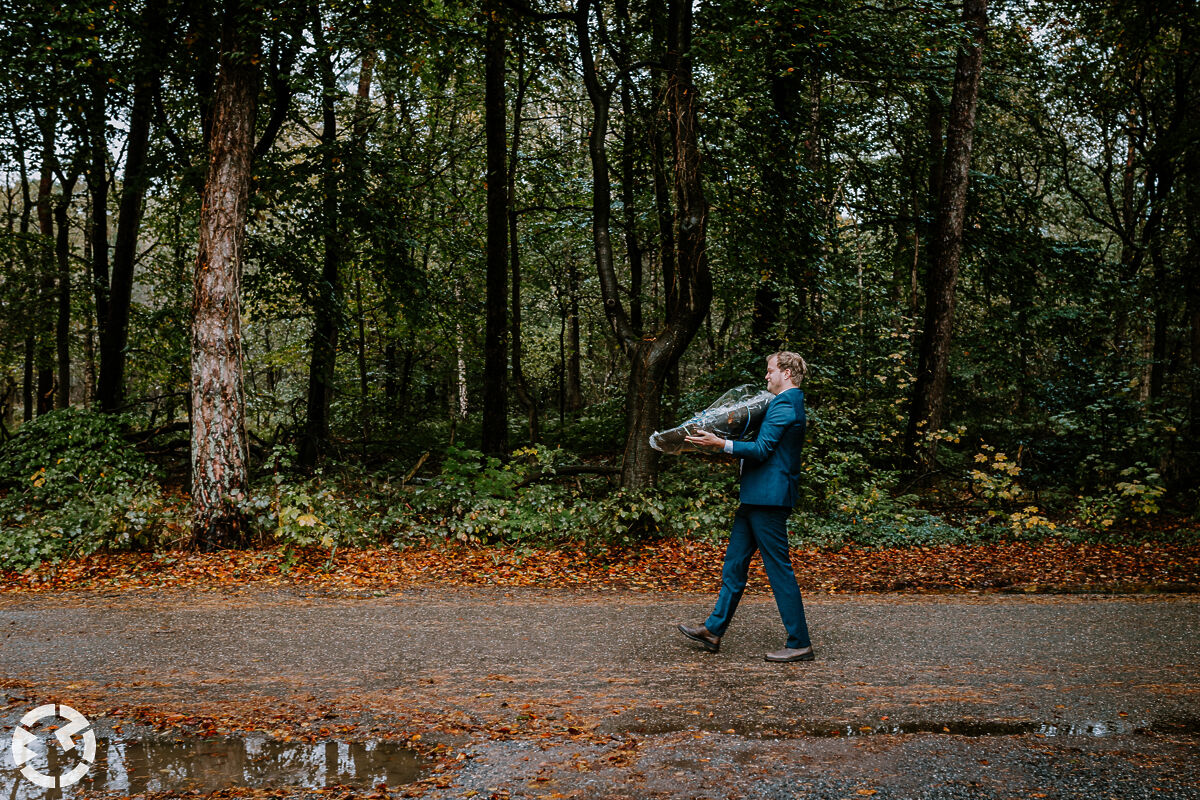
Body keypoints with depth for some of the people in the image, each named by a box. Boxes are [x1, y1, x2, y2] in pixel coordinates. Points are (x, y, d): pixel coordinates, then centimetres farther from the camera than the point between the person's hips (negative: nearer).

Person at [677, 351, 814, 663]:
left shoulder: (784, 405, -14)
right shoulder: (788, 403, 18)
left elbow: (762, 450, -20)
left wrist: (720, 444, -21)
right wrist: (723, 439, 20)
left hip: (768, 499, -11)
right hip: (756, 497, 11)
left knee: (779, 568, -5)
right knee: (735, 561, 14)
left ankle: (800, 643, 2)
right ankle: (713, 630, 21)